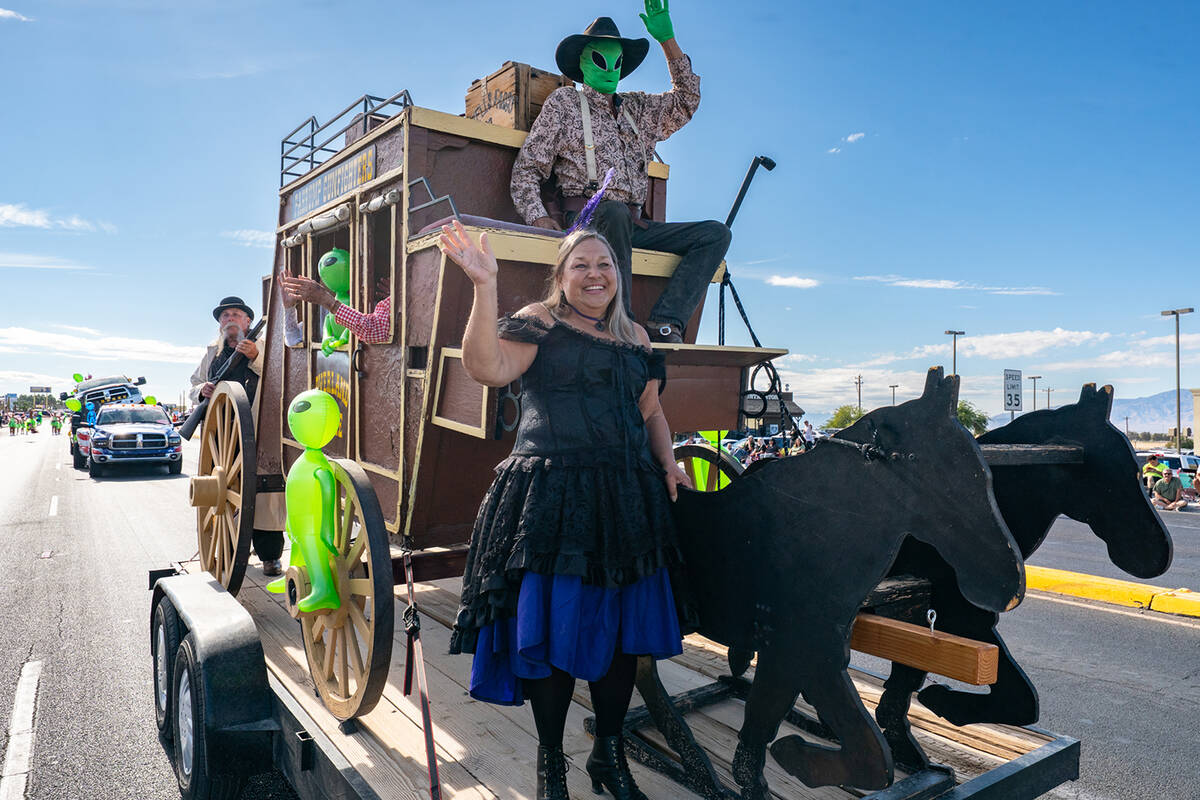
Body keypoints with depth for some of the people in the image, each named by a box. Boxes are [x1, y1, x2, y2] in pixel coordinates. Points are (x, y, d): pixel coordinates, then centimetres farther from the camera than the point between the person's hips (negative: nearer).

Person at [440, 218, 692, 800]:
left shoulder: (635, 338, 17)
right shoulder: (540, 322, 1)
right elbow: (487, 369, -17)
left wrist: (668, 464, 9)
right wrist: (485, 286, -25)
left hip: (626, 499, 5)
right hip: (551, 498, -5)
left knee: (622, 629, 9)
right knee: (552, 628, 0)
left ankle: (610, 753, 29)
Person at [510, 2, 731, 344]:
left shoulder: (637, 108, 28)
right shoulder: (564, 102, 14)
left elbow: (686, 100, 24)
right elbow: (527, 167, 8)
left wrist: (668, 40, 15)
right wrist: (538, 215, -11)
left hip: (634, 224, 6)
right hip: (588, 217, -5)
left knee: (716, 233, -12)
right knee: (613, 212, -41)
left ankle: (664, 324, -29)